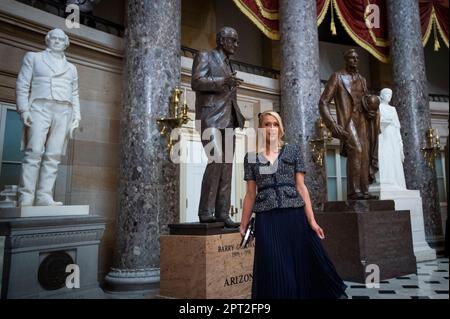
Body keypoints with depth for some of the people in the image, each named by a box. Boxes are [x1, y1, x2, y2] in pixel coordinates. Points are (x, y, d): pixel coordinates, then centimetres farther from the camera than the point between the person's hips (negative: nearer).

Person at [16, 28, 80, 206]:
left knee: (53, 157, -6)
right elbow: (22, 85, 6)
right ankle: (25, 199, -15)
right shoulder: (33, 57, 17)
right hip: (40, 108, -3)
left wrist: (76, 116, 6)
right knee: (34, 153, -14)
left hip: (63, 112, 3)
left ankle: (44, 197, -9)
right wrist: (24, 109, -7)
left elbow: (75, 95, 21)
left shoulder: (71, 68, 26)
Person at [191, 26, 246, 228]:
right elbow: (196, 82, -10)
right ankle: (205, 212, -15)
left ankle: (222, 214, 0)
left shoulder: (228, 64, 27)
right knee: (216, 160, -21)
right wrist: (222, 81, -19)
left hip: (228, 120, 8)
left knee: (226, 166, -1)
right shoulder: (204, 57, 6)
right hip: (210, 118, -7)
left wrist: (239, 117, 15)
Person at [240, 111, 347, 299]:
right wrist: (243, 225, 7)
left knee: (303, 266, 5)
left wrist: (311, 220, -5)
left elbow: (301, 187, 2)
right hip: (266, 221, 0)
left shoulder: (292, 151, 6)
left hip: (294, 217, 0)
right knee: (274, 274, 4)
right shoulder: (251, 157, 7)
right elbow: (250, 194, 8)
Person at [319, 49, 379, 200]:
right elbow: (323, 102, -5)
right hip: (347, 119, -7)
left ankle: (364, 190, 2)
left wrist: (371, 112, 1)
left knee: (364, 155, -1)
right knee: (356, 150, -26)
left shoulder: (362, 80, 20)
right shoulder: (337, 77, 1)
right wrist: (332, 124, -17)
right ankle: (353, 190, -24)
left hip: (362, 120, 7)